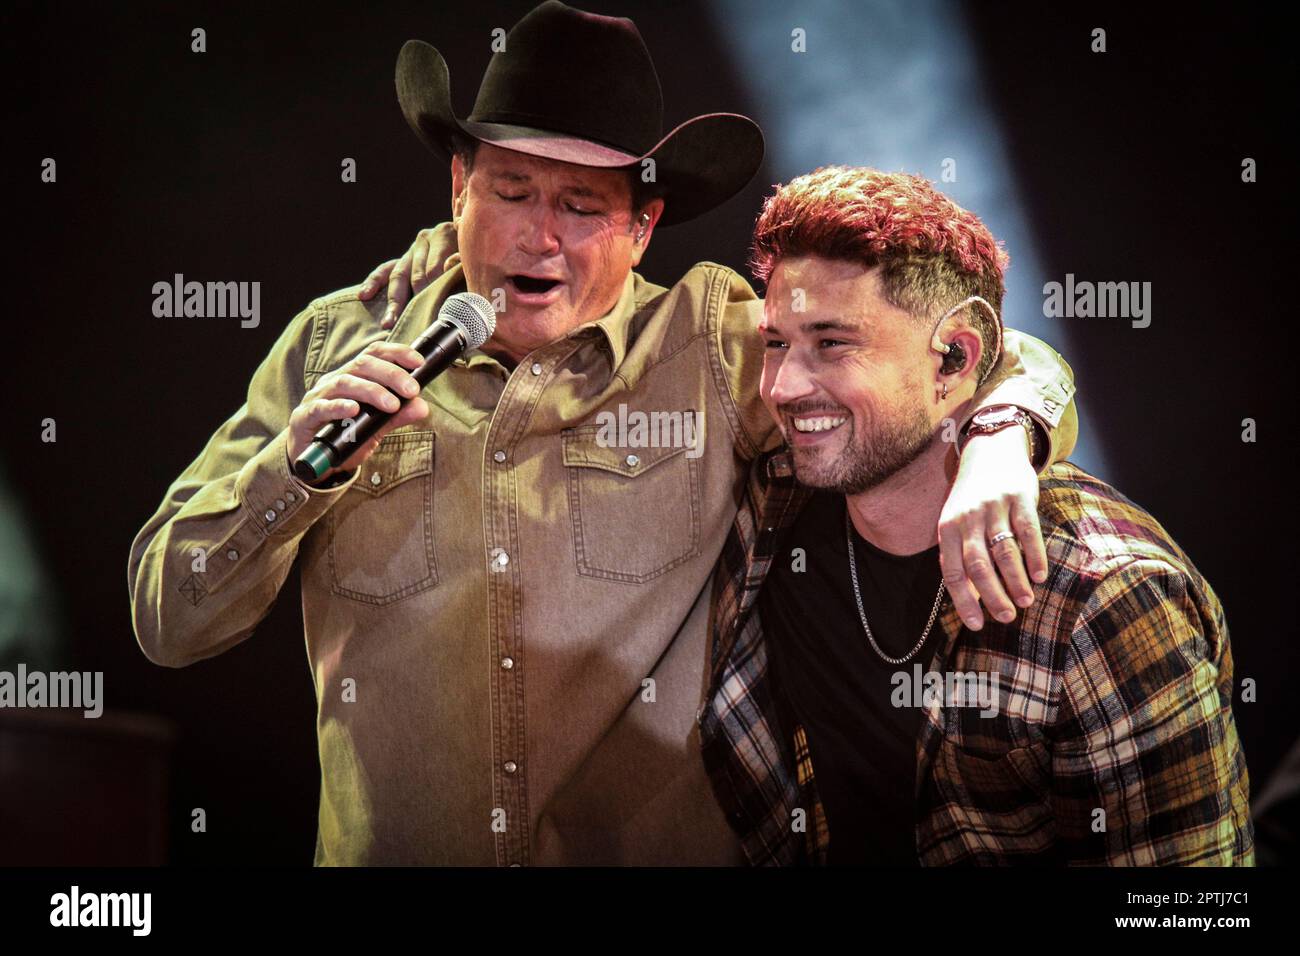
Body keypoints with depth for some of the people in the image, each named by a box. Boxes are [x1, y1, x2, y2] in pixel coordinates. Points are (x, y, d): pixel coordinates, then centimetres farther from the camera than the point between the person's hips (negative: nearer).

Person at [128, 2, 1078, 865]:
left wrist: (995, 448, -17)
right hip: (388, 850, 1)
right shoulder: (337, 347, 5)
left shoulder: (716, 343, 2)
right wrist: (294, 467, -10)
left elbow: (1014, 368, 4)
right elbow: (168, 621, 5)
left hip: (665, 843, -1)